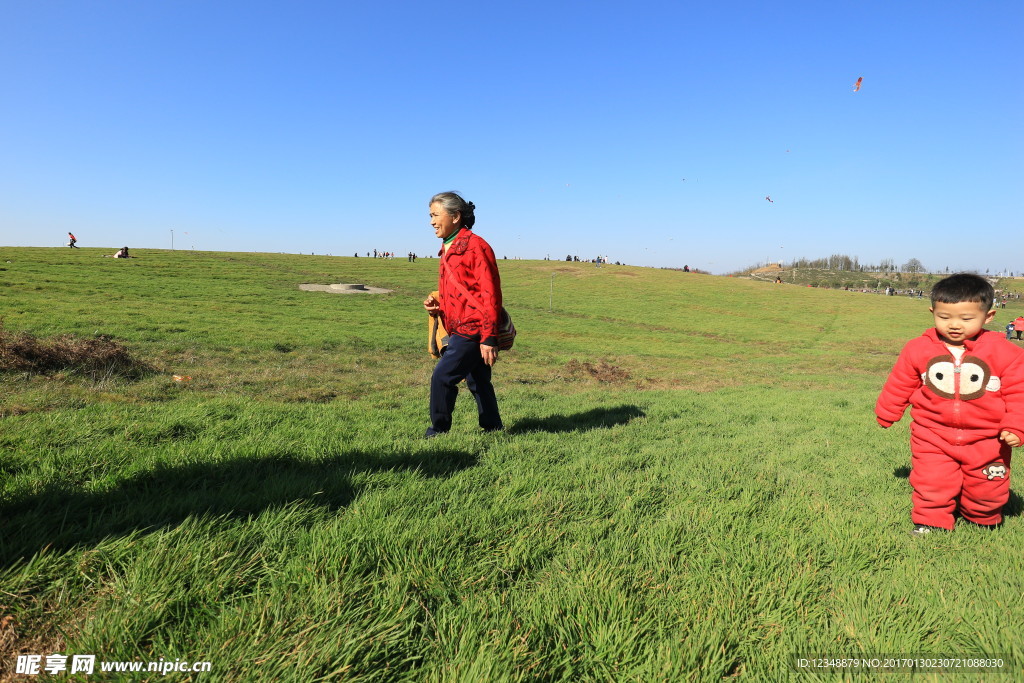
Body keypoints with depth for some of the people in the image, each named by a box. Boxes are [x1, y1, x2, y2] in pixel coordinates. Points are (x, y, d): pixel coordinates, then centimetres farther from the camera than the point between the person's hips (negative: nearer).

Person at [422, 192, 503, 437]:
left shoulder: (475, 246, -11)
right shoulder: (447, 249, 16)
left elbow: (490, 294, -16)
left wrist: (489, 338, -20)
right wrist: (436, 305, 3)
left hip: (473, 329, -9)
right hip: (459, 330, 9)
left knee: (442, 377, -9)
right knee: (478, 382, 15)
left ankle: (438, 430, 7)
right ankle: (493, 429, 27)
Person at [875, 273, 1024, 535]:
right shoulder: (918, 349, -8)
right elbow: (900, 385, 5)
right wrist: (886, 413, 15)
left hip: (986, 440, 1)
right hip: (933, 436, 0)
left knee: (986, 489, 16)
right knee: (931, 485, 1)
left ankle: (983, 521, 44)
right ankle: (931, 522, 22)